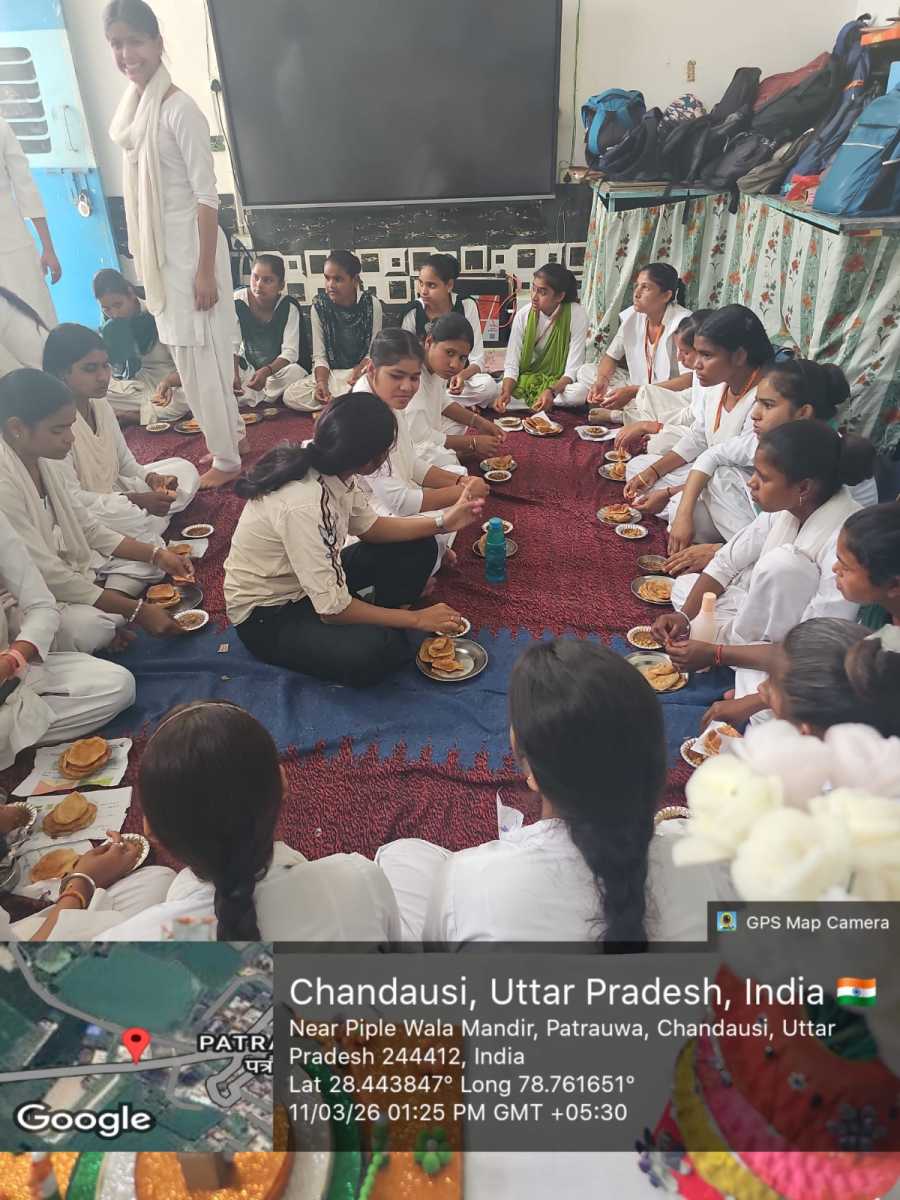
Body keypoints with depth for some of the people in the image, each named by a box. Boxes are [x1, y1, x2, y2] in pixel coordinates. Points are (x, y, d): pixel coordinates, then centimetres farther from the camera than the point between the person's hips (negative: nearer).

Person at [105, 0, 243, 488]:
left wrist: (206, 269, -20)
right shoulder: (133, 108, 10)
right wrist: (145, 260, 14)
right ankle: (228, 433, 31)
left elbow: (206, 194, -16)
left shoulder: (179, 109, -13)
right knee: (188, 353, 15)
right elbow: (143, 191, 14)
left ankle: (227, 459, 11)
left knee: (199, 355, -2)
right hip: (158, 250, 9)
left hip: (188, 248, -8)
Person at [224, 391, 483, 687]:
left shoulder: (329, 466, -12)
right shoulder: (303, 505, -36)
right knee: (373, 650, -33)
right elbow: (333, 609, -30)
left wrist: (442, 523, -4)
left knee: (418, 548, 2)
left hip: (313, 580, 8)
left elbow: (368, 527, 5)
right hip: (266, 617, -8)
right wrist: (415, 619, -19)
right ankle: (385, 637, -1)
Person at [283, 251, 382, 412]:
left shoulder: (372, 304, -5)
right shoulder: (318, 307, -3)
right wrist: (321, 382, -24)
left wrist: (359, 369, -22)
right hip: (331, 373, 2)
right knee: (290, 396, -24)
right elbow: (319, 356, -4)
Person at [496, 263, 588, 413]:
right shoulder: (523, 315, -9)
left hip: (560, 382, -1)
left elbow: (573, 369, -19)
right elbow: (511, 364, -10)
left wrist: (551, 391, -39)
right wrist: (506, 392, -30)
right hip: (526, 378, 1)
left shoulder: (576, 315, -16)